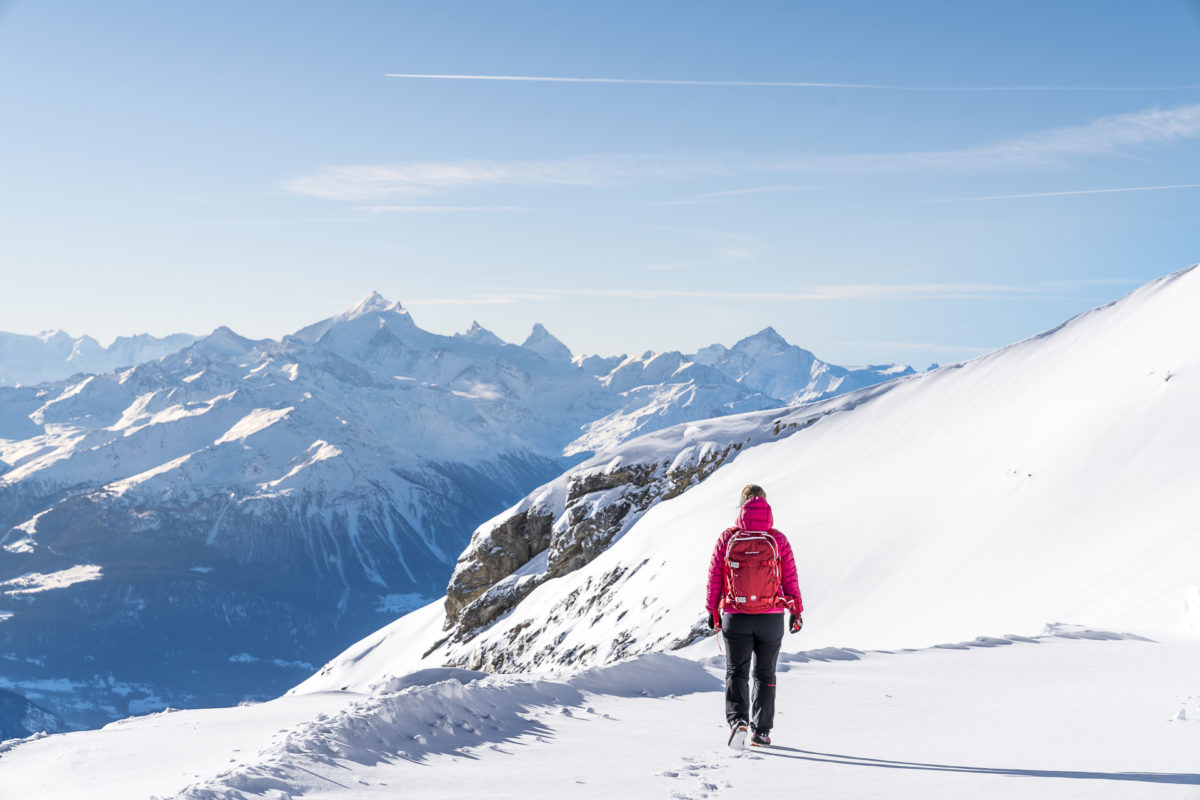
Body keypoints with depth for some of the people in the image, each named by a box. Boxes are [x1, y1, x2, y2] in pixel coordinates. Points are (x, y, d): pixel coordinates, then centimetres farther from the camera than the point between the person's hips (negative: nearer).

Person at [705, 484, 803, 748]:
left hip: (735, 617, 0)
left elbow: (714, 578, 1)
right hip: (771, 618, 0)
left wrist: (713, 611, 12)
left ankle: (738, 720, -14)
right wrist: (796, 612, 10)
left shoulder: (727, 538, -4)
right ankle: (761, 731, 15)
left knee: (736, 673, 9)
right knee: (765, 675, 14)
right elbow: (790, 580, -1)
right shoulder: (778, 540, -4)